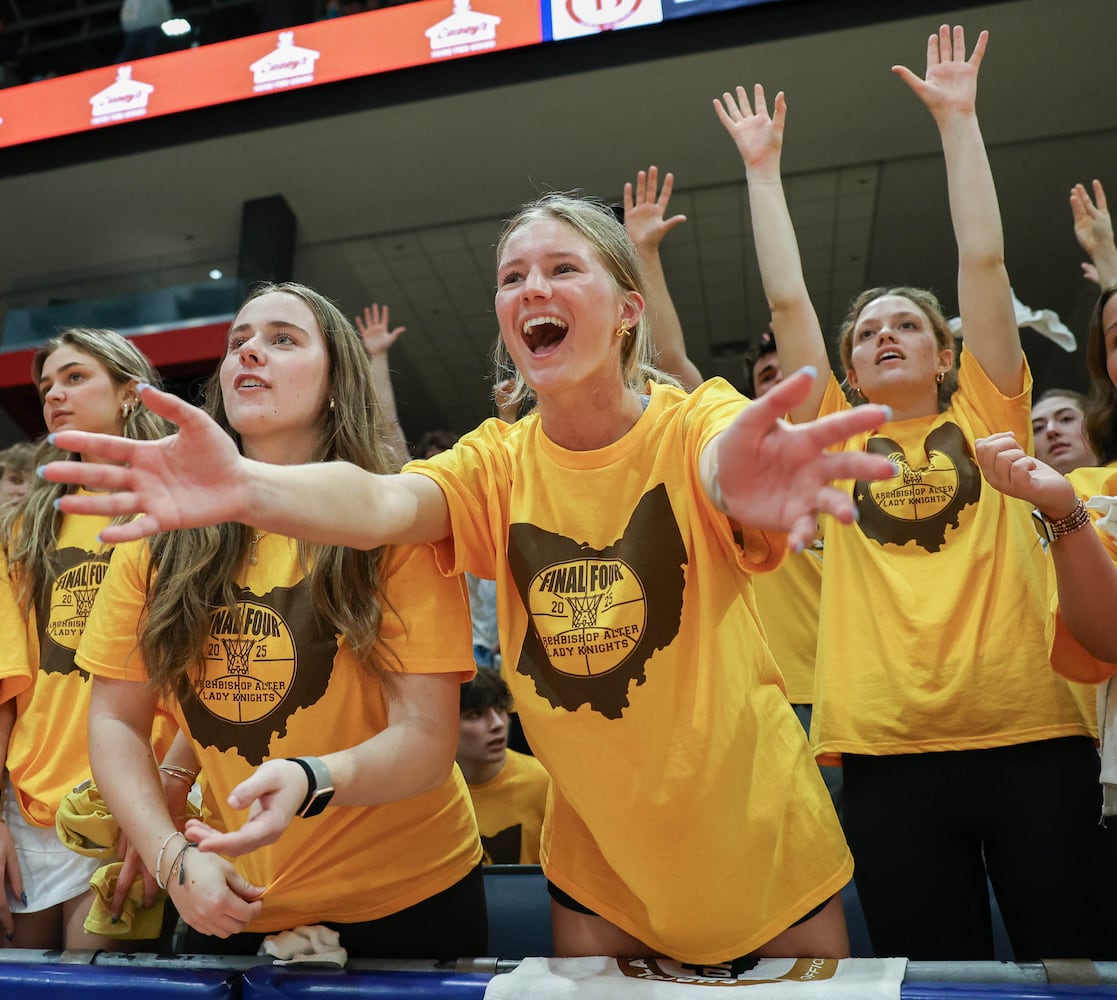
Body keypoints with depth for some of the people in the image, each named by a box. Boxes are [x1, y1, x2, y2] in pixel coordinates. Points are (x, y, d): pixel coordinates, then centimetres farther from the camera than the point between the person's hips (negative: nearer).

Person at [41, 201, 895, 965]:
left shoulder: (692, 422, -14)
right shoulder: (499, 460, -7)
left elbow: (719, 461, -37)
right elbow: (384, 504, -27)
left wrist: (740, 477, -62)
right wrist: (247, 487, -47)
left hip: (759, 841, -1)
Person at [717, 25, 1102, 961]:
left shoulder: (986, 415, 10)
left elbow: (984, 259, 5)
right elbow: (787, 299, 9)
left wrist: (957, 117, 9)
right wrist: (763, 167, 14)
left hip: (1032, 738, 0)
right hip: (888, 753, 1)